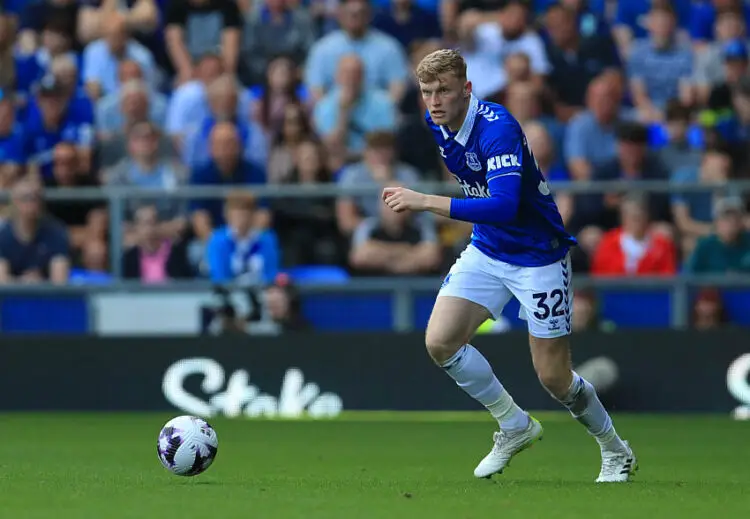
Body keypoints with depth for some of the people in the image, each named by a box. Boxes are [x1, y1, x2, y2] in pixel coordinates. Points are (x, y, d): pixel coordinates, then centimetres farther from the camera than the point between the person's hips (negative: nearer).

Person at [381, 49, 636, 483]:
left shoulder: (497, 128, -29)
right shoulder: (437, 123, -4)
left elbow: (503, 206, -42)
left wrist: (426, 202, -45)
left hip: (538, 256, -7)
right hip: (487, 250, 7)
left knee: (554, 377, -2)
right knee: (441, 341, -11)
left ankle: (616, 452, 25)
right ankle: (515, 426, 10)